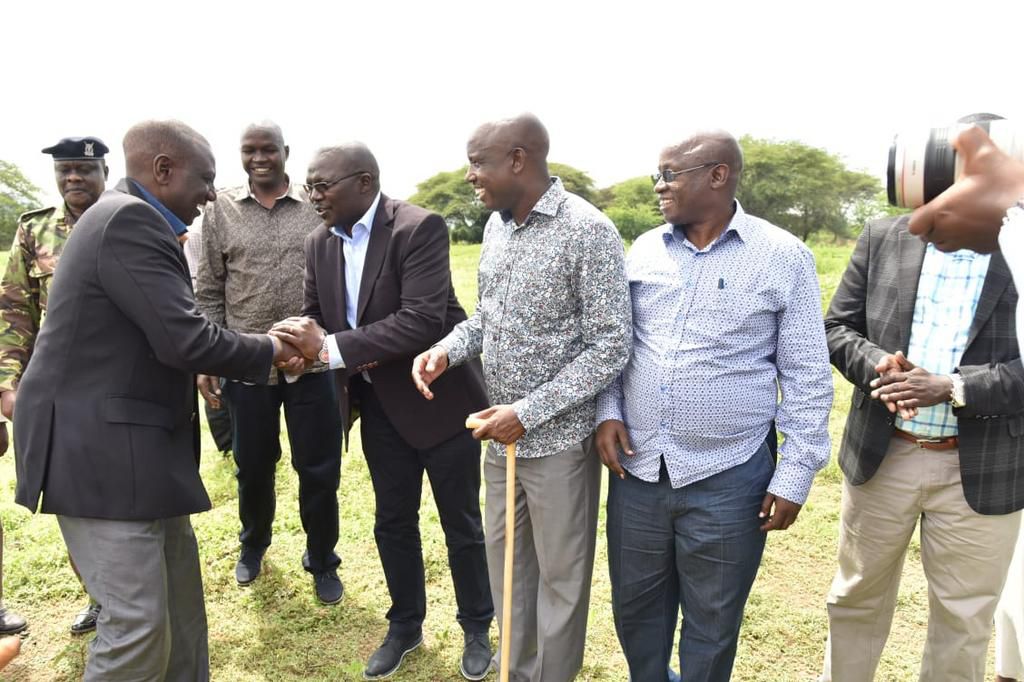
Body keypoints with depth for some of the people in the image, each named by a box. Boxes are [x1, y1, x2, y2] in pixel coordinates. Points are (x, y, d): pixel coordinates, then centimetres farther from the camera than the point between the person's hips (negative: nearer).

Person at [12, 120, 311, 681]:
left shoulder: (128, 218, 14)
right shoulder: (129, 220, -19)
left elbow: (161, 336, 15)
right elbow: (184, 339, -26)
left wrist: (257, 349, 9)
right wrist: (267, 351, -10)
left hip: (128, 441, 11)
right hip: (99, 449, -10)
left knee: (180, 595, 19)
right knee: (137, 623, -2)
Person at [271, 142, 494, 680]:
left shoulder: (420, 228, -20)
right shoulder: (319, 243, 1)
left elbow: (422, 320, -29)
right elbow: (315, 314, 7)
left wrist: (331, 348, -31)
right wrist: (298, 340, -17)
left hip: (440, 396, -5)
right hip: (379, 403, 6)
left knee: (461, 523, 10)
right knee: (393, 521, 17)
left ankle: (477, 629, 34)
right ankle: (405, 626, 40)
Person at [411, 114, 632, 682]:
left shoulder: (588, 231, -16)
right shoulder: (495, 225, 6)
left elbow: (611, 345, -17)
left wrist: (529, 413, -20)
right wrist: (448, 349, -5)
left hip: (558, 439, -7)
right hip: (501, 434, 7)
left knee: (560, 575, 11)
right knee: (504, 561, 20)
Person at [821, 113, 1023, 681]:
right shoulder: (882, 238, 1)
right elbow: (837, 327, 3)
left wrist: (952, 388, -23)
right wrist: (876, 366, -17)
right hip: (881, 455, 2)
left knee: (964, 619, 15)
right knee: (857, 597, 19)